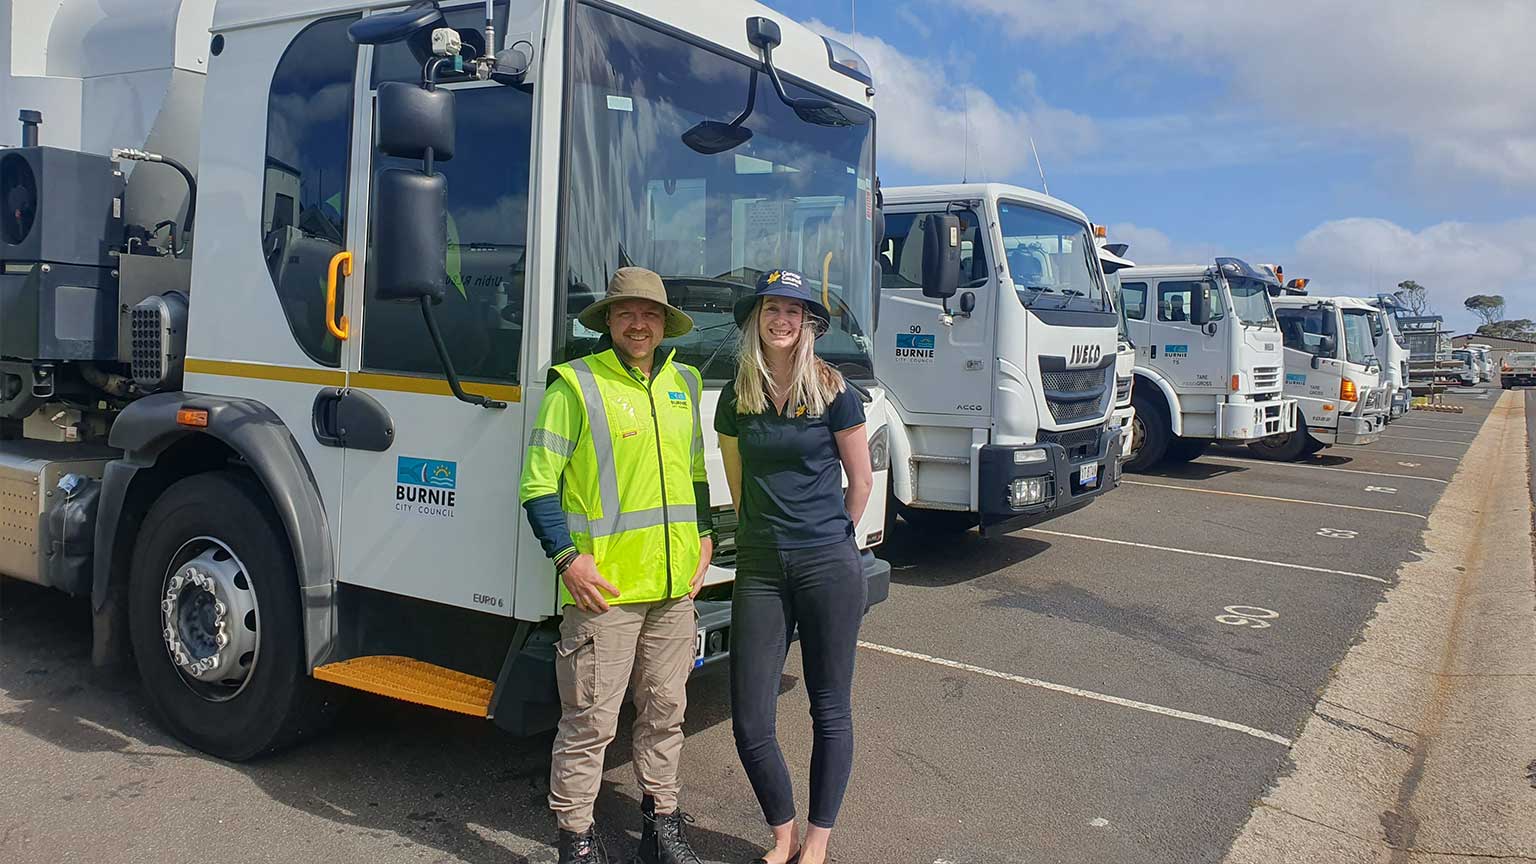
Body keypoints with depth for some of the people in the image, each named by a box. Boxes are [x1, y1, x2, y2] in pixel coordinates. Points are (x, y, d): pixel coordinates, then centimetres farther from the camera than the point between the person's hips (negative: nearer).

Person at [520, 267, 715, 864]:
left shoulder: (684, 384, 14)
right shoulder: (576, 385, -4)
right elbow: (538, 483, -6)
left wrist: (703, 535, 14)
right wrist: (568, 557, -14)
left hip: (675, 586, 6)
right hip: (603, 586, -5)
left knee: (665, 709, 15)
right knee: (591, 720, 1)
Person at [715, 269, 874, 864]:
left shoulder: (832, 391, -3)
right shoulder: (736, 398, 6)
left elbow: (860, 482, 4)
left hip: (829, 568, -2)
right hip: (759, 570, 3)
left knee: (830, 711, 7)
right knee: (750, 724, 1)